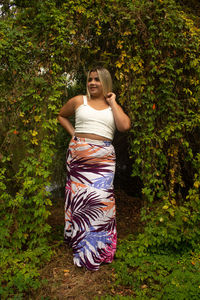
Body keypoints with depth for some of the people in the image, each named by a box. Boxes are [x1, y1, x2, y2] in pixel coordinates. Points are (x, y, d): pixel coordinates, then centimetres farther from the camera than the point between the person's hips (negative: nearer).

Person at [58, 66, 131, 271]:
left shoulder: (113, 106, 14)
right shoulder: (78, 101, 12)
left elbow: (125, 126, -4)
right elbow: (62, 116, 27)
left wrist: (113, 102, 3)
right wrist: (73, 133, 12)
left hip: (103, 157, 1)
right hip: (79, 154, 0)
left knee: (101, 198, -8)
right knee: (81, 197, -3)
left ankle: (99, 249, 8)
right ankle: (83, 250, 13)